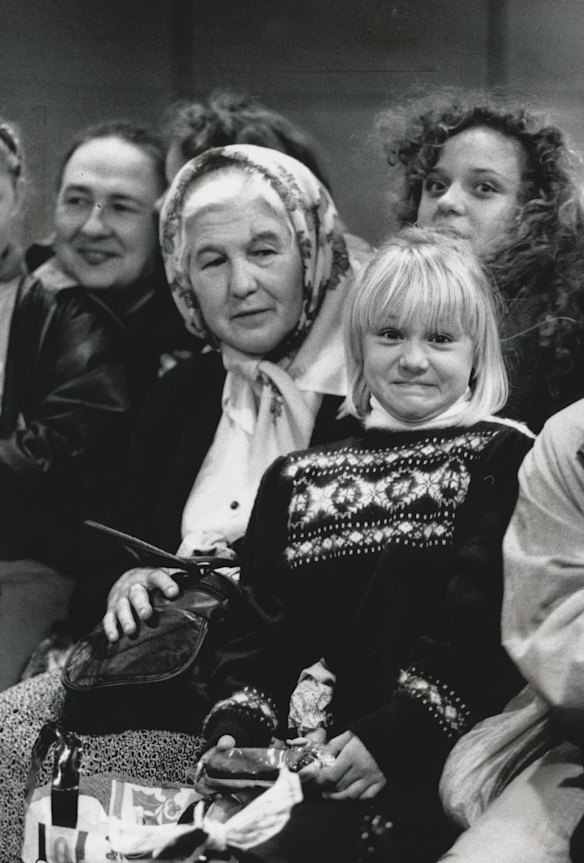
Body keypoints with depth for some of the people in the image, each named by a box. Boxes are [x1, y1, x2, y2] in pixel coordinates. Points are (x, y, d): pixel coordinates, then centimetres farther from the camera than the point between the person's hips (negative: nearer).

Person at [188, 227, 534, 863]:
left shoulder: (502, 458, 7)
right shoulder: (296, 478, 22)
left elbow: (479, 631, -5)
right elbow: (261, 631, 16)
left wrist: (390, 737, -17)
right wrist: (237, 728, -4)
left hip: (423, 771, -4)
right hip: (291, 763, 4)